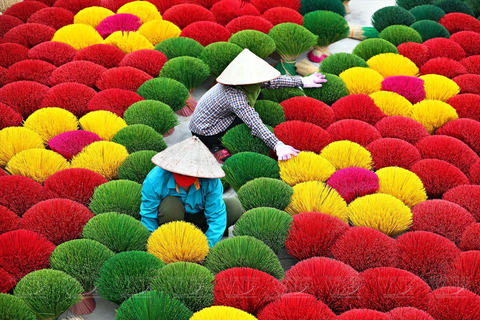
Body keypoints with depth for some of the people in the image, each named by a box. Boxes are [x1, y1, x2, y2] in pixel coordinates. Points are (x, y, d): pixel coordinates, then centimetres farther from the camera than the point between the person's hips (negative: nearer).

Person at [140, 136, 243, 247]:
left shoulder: (211, 182, -28)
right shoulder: (155, 180, -30)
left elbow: (217, 216, -24)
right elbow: (148, 218, -21)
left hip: (197, 215, 2)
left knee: (235, 207, -19)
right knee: (170, 204, -38)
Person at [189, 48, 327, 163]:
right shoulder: (234, 95, -35)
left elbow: (271, 81, 5)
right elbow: (255, 124, -43)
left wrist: (303, 82, 8)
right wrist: (278, 145, -50)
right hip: (205, 134, -9)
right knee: (249, 118, -20)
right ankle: (217, 148, -6)